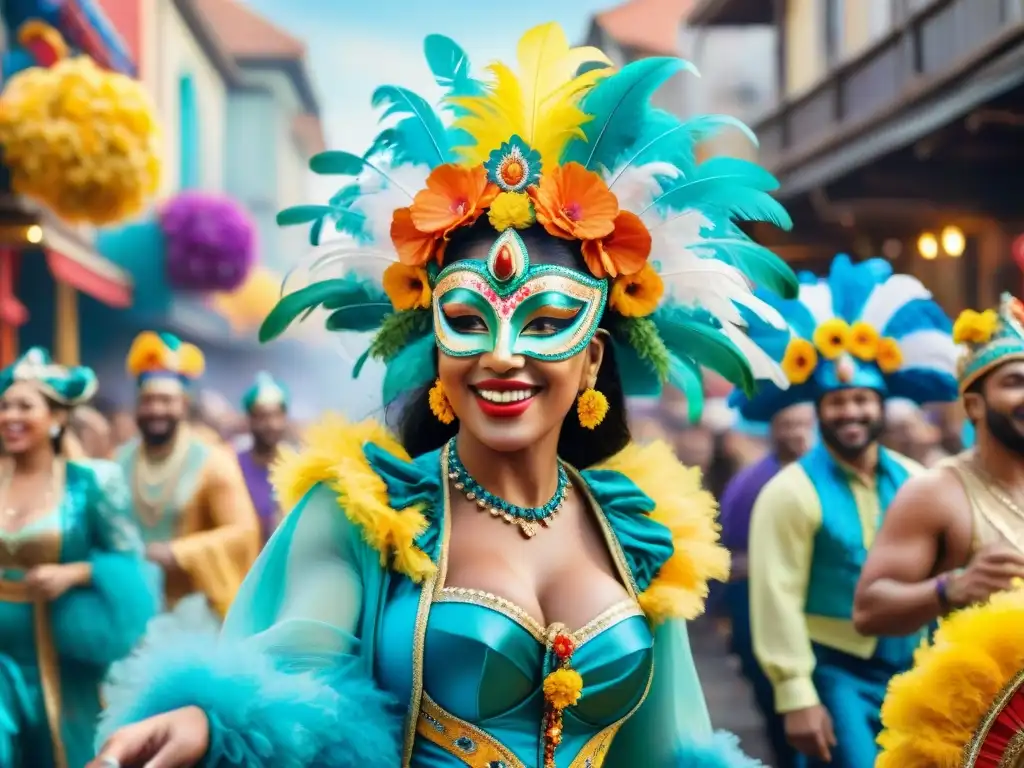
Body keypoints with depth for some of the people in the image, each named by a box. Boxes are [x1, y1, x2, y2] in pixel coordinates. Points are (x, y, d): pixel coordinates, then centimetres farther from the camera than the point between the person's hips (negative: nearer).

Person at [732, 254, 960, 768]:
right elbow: (778, 600, -15)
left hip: (911, 673, 6)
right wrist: (795, 696, -18)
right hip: (835, 673, -5)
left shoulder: (915, 481, 6)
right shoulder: (791, 492, -11)